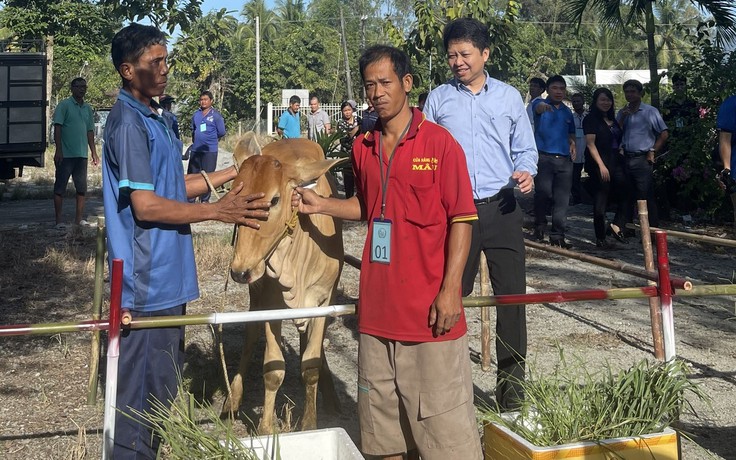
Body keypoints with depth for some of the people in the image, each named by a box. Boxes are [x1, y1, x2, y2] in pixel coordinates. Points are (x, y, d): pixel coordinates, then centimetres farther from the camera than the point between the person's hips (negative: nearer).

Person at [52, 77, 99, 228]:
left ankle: (79, 218, 15)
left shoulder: (88, 108, 14)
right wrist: (58, 150, -15)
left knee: (81, 187, 8)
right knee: (60, 187, -1)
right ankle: (59, 219, 2)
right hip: (66, 154, -6)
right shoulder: (64, 105, -3)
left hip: (82, 154, 6)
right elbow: (57, 128, -8)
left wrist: (94, 152, 14)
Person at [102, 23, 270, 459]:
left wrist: (231, 173, 14)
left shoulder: (154, 118, 14)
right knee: (144, 394, 0)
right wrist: (218, 211, -18)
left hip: (167, 276, 10)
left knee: (163, 384, 20)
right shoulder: (129, 121, -16)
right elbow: (145, 205, -21)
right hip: (149, 281, -10)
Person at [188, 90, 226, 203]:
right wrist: (196, 139, 14)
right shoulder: (196, 115, 10)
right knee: (192, 175, 6)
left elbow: (221, 132, -2)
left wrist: (210, 139, 7)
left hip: (210, 150, -5)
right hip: (195, 149, 5)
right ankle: (190, 199, 14)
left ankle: (205, 200, 11)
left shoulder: (216, 115, -3)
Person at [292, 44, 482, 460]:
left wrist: (450, 290, -14)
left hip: (428, 307, -5)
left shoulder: (440, 143, -7)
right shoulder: (363, 147, 9)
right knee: (382, 423, 15)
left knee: (445, 424, 1)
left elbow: (461, 220, -8)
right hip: (377, 307, 6)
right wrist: (321, 204, 8)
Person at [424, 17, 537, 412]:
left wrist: (525, 173, -8)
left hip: (502, 209, 1)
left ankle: (511, 390, 14)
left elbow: (525, 150, 13)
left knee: (512, 296, 1)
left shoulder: (509, 97, 9)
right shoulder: (437, 99, 7)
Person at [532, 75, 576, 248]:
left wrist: (573, 145, 5)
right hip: (544, 156, -5)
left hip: (564, 159, 5)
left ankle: (557, 236, 7)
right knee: (543, 192, -17)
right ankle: (539, 224, 6)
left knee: (562, 199, 1)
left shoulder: (567, 112, 19)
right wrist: (542, 106, -49)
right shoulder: (541, 105, 2)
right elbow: (537, 107, -24)